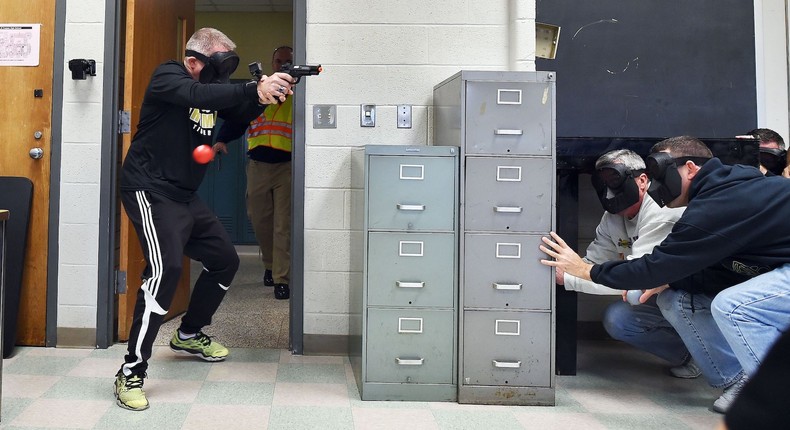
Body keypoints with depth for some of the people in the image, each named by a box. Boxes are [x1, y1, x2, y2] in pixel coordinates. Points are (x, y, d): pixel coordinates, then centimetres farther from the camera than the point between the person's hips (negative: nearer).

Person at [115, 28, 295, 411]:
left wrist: (267, 93, -22)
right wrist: (255, 89, -43)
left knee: (225, 261, 15)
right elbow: (197, 95, -33)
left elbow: (243, 113, -2)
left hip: (185, 196, 9)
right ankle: (131, 372, -19)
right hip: (150, 190, -9)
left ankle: (189, 335, 35)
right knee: (165, 268, -26)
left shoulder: (213, 87, 10)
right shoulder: (167, 77, -12)